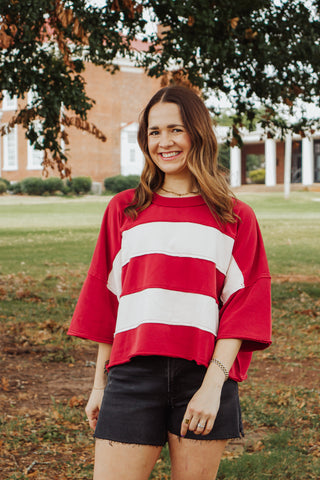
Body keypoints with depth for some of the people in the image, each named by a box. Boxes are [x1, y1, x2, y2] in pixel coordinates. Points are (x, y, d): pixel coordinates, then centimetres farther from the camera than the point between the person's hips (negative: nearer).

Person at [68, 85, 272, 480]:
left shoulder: (236, 219, 8)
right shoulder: (123, 210, 12)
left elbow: (242, 309, 1)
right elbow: (105, 303, 14)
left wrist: (213, 384, -10)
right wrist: (99, 384, 13)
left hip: (204, 375, -1)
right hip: (133, 373, 1)